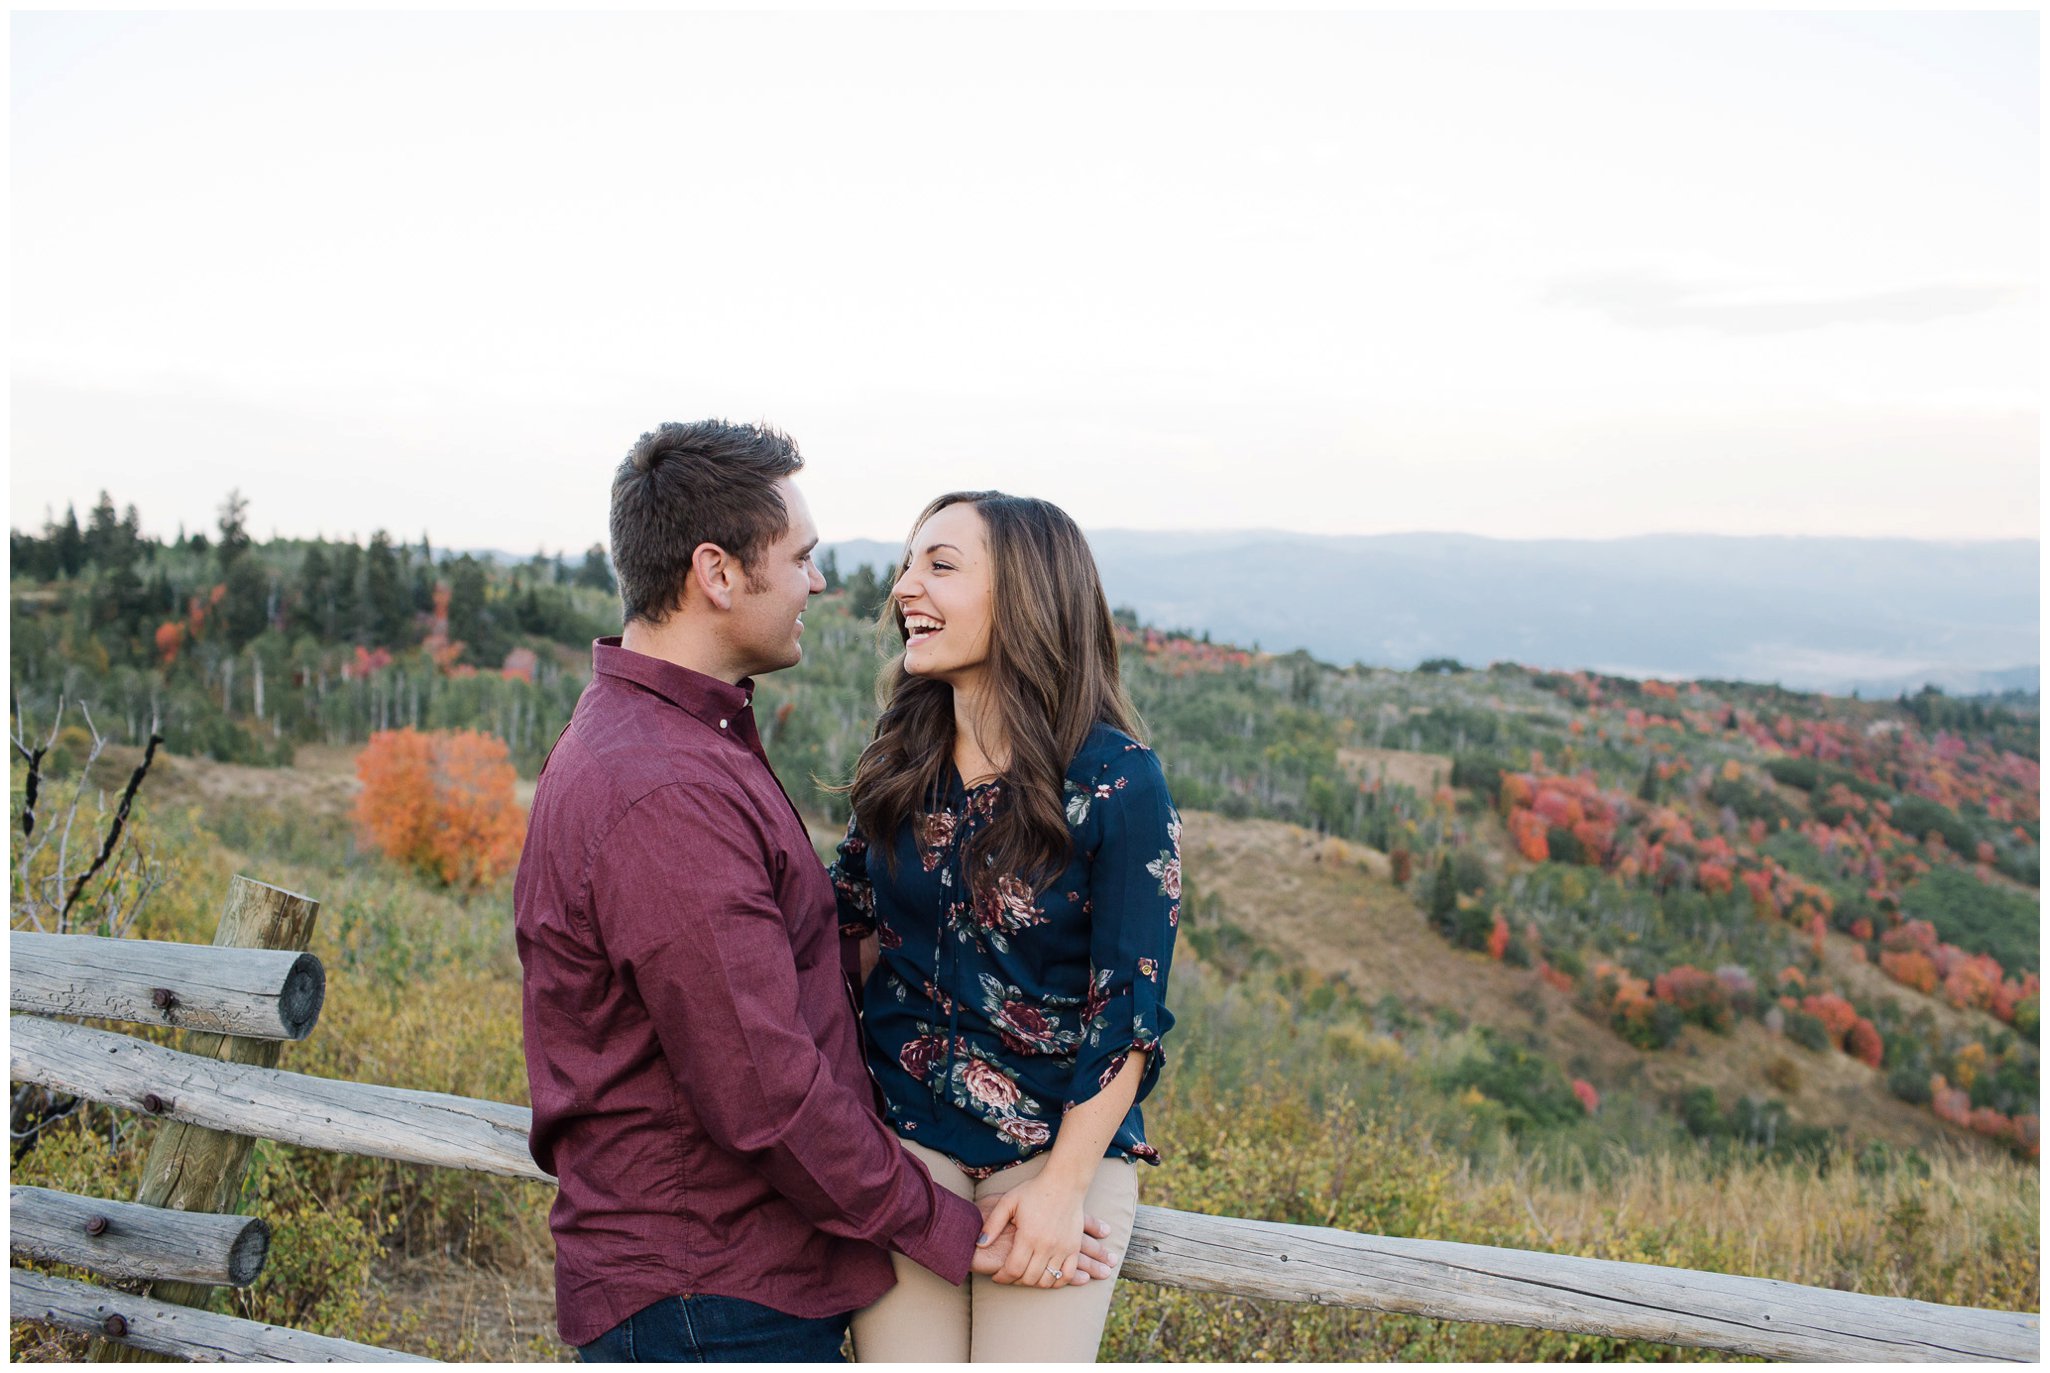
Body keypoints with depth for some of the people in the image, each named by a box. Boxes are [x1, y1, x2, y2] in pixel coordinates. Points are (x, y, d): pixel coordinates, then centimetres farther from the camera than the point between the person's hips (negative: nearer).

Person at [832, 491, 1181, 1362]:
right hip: (902, 1141, 4)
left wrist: (1065, 1185, -14)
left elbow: (1131, 1009, -13)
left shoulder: (1117, 782, -15)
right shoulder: (899, 762, -1)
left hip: (1058, 1149, -3)